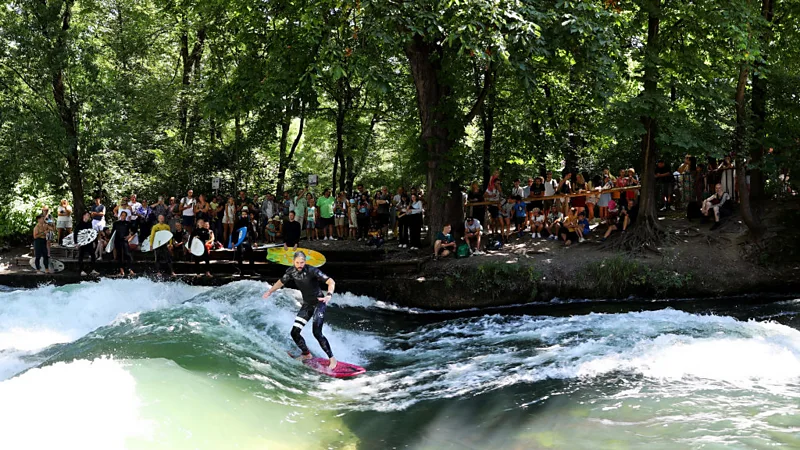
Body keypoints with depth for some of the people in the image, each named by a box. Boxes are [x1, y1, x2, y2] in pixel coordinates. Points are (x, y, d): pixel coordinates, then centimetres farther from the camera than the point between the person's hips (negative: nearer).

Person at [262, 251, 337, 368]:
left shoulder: (312, 271, -23)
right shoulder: (291, 271, -6)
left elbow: (331, 282, -27)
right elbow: (281, 282, 16)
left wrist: (329, 295, -43)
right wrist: (270, 291, 17)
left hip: (319, 303, -6)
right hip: (307, 304, 6)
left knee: (317, 332, -21)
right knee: (295, 333, 2)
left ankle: (332, 359, -11)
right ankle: (306, 354, 25)